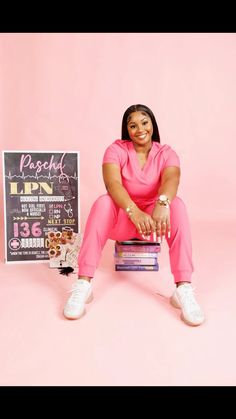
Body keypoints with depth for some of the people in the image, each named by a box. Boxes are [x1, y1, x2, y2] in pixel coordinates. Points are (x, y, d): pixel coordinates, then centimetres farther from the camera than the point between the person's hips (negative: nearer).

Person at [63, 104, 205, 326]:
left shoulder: (166, 153, -4)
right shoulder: (116, 150, -7)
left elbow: (171, 180, -27)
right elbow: (113, 184, -27)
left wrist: (162, 204, -50)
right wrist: (134, 211, -45)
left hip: (153, 217, 1)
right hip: (122, 219, -1)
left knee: (176, 204, -28)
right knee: (103, 202, -31)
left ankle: (184, 288, -33)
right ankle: (83, 285, -34)